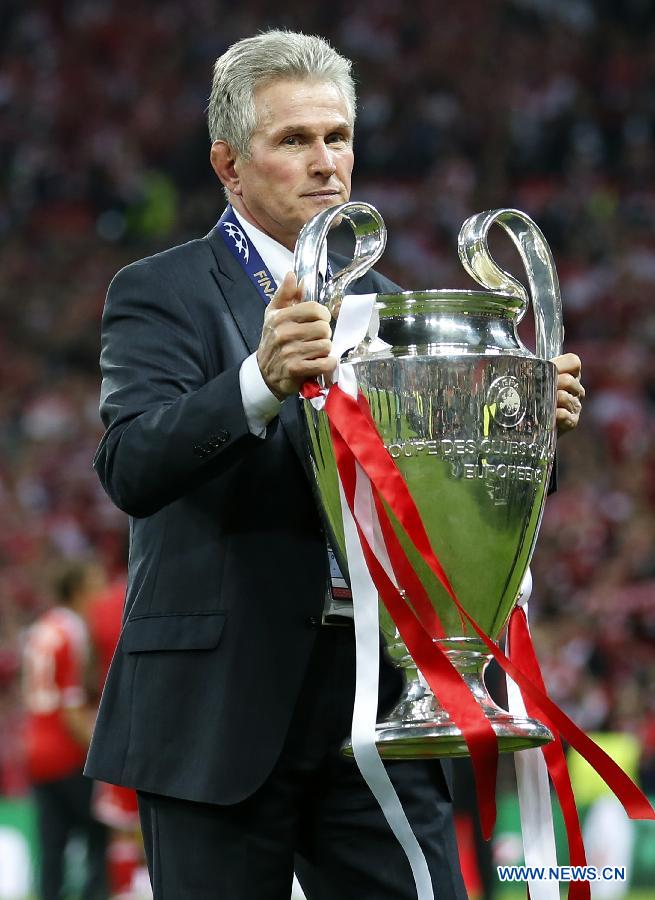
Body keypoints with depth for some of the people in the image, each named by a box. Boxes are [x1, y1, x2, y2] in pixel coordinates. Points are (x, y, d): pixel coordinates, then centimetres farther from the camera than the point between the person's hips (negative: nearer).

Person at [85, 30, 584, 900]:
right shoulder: (161, 294, 0)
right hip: (223, 708, -4)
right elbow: (133, 469, -17)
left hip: (379, 701, 5)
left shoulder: (381, 302, 18)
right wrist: (262, 381, -34)